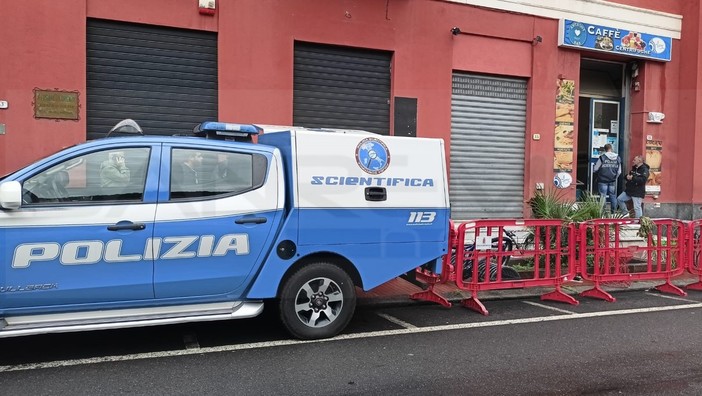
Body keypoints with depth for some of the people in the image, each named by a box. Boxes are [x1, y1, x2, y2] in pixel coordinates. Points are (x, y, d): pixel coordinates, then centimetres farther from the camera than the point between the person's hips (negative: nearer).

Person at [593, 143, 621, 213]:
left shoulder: (602, 158, -11)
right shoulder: (618, 158, 3)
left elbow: (595, 169, -4)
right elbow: (619, 172, 10)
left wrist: (599, 173, 17)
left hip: (603, 181, -4)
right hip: (612, 181, 4)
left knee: (603, 197, 0)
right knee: (613, 196, 11)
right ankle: (613, 212, 17)